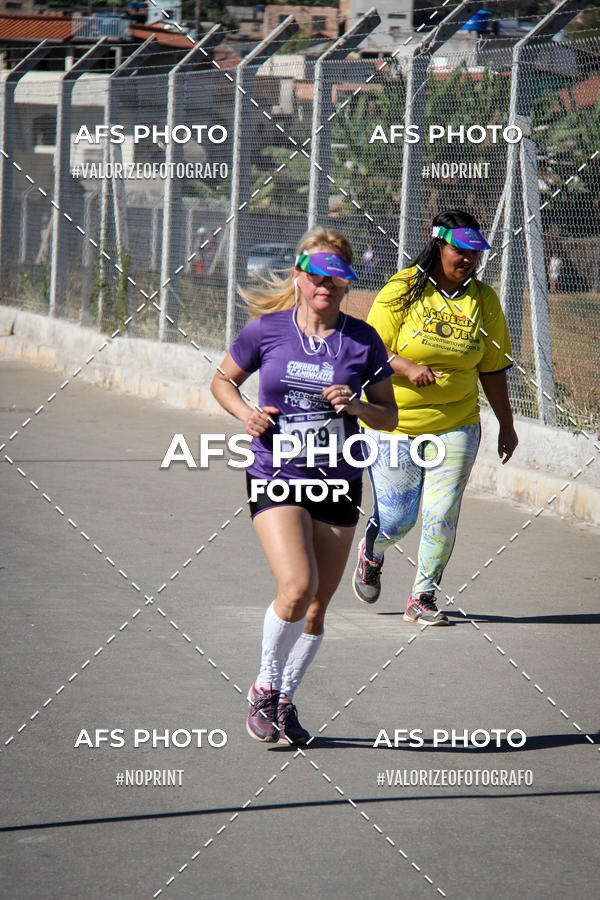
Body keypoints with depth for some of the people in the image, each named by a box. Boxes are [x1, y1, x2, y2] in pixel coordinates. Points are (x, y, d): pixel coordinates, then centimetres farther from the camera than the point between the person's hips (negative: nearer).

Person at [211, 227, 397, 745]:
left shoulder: (363, 342, 0)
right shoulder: (267, 330, -2)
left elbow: (389, 416, 8)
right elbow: (223, 380, 13)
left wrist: (356, 406, -13)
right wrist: (245, 413, -7)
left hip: (339, 485, 3)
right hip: (275, 481, -2)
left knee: (317, 606, 7)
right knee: (297, 586, -21)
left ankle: (284, 701, 28)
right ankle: (265, 686, 2)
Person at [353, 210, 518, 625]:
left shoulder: (484, 300, 3)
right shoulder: (402, 291, -6)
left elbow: (493, 369, 10)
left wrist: (506, 424, 11)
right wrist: (408, 368, -25)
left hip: (456, 427, 2)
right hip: (394, 423, -2)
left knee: (442, 517, -7)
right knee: (396, 519, 0)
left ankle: (423, 596, 8)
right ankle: (371, 553, 35)